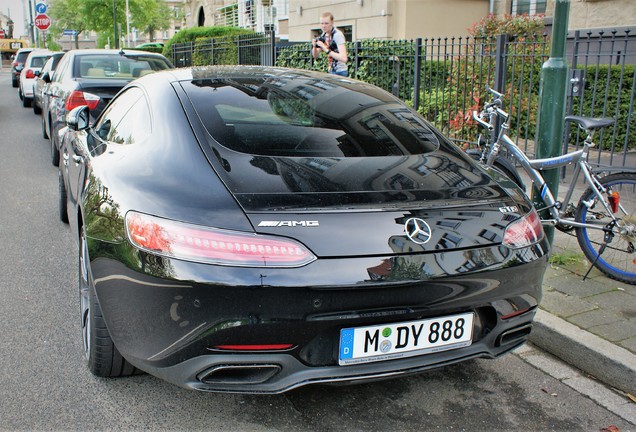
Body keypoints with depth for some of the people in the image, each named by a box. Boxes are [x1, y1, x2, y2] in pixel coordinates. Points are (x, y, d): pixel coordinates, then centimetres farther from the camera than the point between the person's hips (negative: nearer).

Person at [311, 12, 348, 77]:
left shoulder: (337, 35, -17)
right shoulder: (323, 35, 7)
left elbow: (344, 59, -28)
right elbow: (315, 56, 10)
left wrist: (326, 50, -31)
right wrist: (314, 47, -11)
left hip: (340, 72, -8)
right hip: (331, 71, 8)